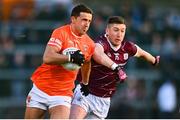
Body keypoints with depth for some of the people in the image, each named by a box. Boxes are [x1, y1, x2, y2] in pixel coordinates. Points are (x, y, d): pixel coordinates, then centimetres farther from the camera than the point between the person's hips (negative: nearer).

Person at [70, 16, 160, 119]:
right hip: (86, 92, -6)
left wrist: (154, 60, 42)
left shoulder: (127, 47, -2)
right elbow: (97, 53, -48)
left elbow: (142, 53, 22)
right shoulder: (101, 43, -22)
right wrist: (116, 68, -63)